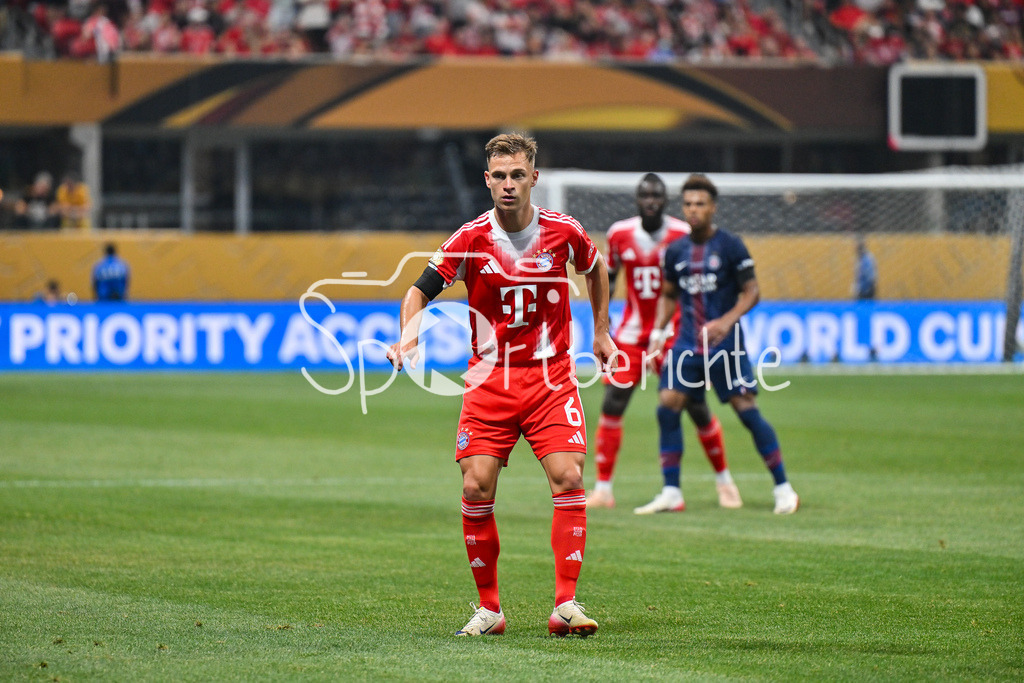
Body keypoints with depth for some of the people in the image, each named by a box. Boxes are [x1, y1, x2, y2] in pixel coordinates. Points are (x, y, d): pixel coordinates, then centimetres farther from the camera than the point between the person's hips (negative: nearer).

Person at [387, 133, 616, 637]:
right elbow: (420, 291, -5)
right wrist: (409, 336, -23)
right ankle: (489, 609, 5)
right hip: (489, 379, 0)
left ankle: (565, 604, -12)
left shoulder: (563, 232, -4)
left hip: (551, 377, 0)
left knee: (568, 478, -15)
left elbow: (595, 267, 18)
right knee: (476, 488, -8)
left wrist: (601, 331, 21)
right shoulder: (471, 240, -7)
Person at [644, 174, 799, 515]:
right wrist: (658, 331, 6)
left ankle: (783, 488, 1)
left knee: (746, 409, -9)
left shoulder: (730, 246, -6)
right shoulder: (676, 251, 8)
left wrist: (727, 321, -21)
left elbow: (752, 291, -6)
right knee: (667, 406, -7)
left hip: (725, 344, -4)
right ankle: (670, 492, 1)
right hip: (688, 343, 4)